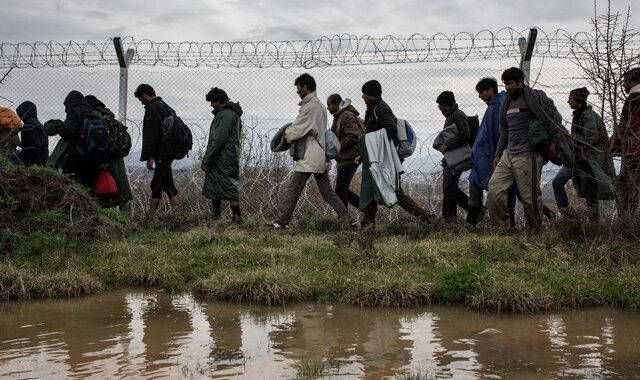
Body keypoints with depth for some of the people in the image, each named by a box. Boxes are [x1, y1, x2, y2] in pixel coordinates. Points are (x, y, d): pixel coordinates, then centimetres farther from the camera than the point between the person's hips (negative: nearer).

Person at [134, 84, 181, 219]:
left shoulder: (153, 109, -12)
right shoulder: (164, 106, 20)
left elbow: (151, 135, -19)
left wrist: (149, 157, -18)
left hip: (161, 155, -10)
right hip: (168, 152, 10)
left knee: (168, 185, -11)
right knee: (155, 185, 13)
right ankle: (150, 218, 18)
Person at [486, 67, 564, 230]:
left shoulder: (536, 97, -2)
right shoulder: (506, 103, 19)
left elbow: (555, 118, -3)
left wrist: (553, 143, -6)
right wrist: (498, 155, 24)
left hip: (527, 156, -7)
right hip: (508, 155, 7)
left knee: (530, 197, -4)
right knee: (494, 189, -4)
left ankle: (535, 231, 10)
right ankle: (500, 227, 5)